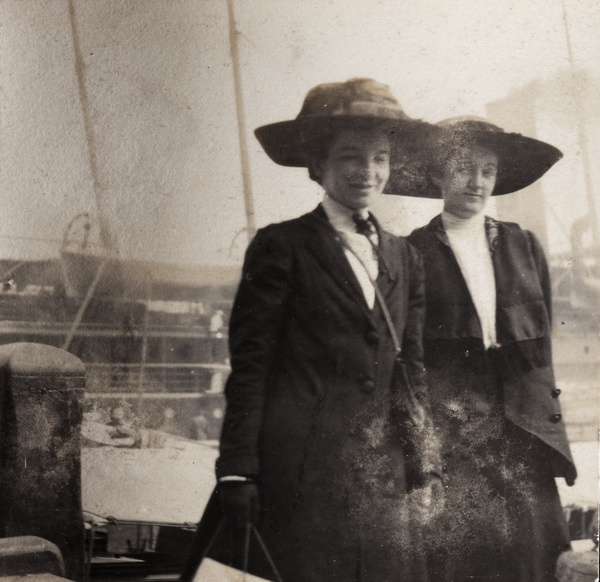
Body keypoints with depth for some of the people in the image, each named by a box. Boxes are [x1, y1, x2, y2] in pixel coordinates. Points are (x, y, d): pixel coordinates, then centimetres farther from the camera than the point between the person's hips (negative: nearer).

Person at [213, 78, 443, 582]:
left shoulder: (404, 257, 14)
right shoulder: (282, 247, -2)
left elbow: (412, 371, 16)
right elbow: (250, 365, -6)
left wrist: (424, 467, 10)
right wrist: (238, 471, -11)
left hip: (383, 469, 5)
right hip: (303, 466, -5)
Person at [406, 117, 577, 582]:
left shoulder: (523, 246, 15)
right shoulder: (415, 251, 4)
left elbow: (541, 337, 15)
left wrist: (540, 400, 5)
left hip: (521, 426, 3)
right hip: (449, 421, -3)